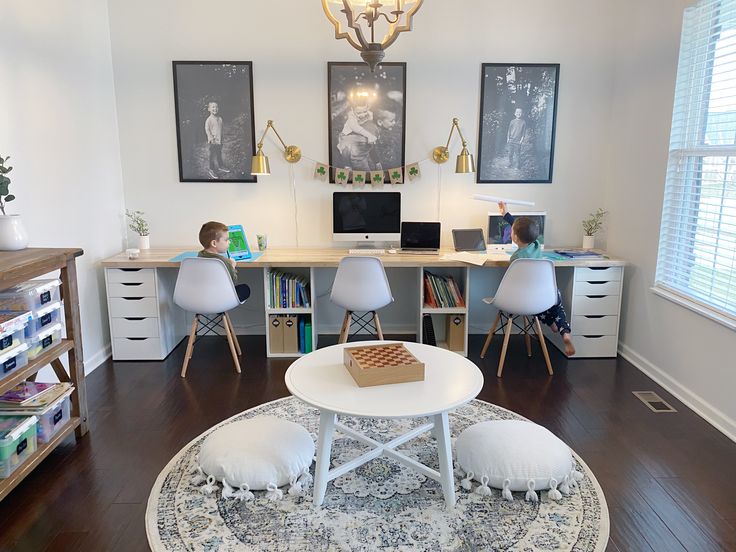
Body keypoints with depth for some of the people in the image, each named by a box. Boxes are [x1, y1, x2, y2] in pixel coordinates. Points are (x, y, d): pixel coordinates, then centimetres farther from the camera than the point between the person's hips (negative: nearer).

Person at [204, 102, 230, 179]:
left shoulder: (220, 119, 7)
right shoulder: (209, 119, -14)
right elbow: (207, 129, -16)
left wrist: (221, 139, 14)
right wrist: (211, 137, -24)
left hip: (219, 141, 6)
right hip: (213, 141, -6)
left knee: (219, 154, 20)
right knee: (213, 155, 1)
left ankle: (221, 167, 36)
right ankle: (211, 170, 10)